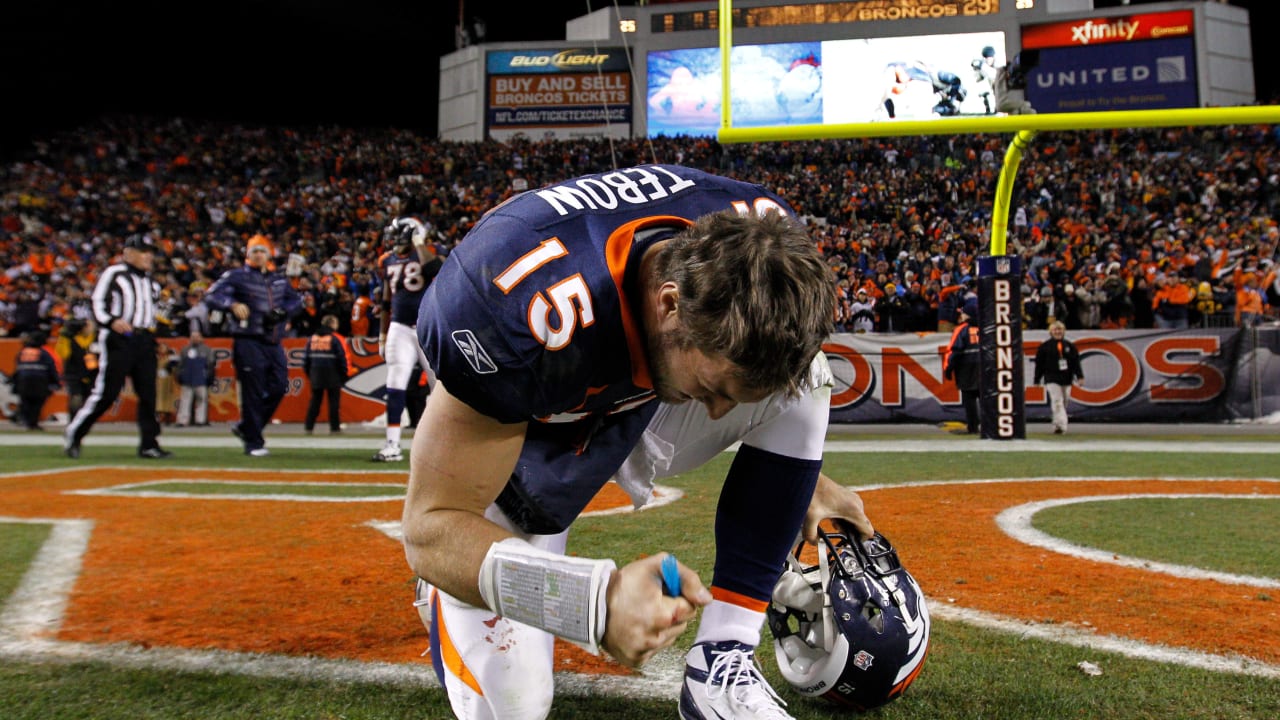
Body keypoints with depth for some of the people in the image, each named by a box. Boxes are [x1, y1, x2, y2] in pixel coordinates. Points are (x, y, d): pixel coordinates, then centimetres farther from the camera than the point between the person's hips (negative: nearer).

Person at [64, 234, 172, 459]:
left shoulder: (149, 280, 21)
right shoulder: (113, 273, -1)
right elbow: (97, 302, -9)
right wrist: (111, 321, -25)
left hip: (145, 340, 7)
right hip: (119, 339, -7)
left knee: (148, 393, 2)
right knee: (106, 392, -8)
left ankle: (149, 443, 5)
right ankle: (73, 434, 7)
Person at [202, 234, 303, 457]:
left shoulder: (280, 279, 15)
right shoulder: (237, 276, -1)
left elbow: (295, 300, 22)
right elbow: (211, 296, -7)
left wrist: (282, 312, 1)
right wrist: (233, 304, -25)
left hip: (274, 344, 6)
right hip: (248, 342, -6)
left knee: (279, 388, 4)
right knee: (253, 393, -4)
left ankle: (245, 427, 22)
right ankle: (253, 442, 5)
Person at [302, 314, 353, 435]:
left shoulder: (312, 338, 10)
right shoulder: (336, 339, -7)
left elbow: (306, 357, 11)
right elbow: (344, 357, -11)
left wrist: (308, 372, 21)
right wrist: (346, 373, 0)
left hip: (316, 375, 5)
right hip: (333, 376, -5)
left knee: (315, 400, 12)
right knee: (334, 401, 0)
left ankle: (309, 426, 8)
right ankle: (334, 428, -2)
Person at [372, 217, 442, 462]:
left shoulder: (426, 253, -5)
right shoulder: (387, 261, 11)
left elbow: (433, 270, -31)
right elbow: (386, 302, 18)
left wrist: (420, 242, -19)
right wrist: (382, 335, 18)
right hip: (399, 329, 5)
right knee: (394, 387, 1)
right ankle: (392, 446, 5)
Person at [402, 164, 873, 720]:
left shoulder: (759, 235, -24)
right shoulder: (524, 310, -41)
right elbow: (431, 525, -34)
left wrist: (801, 475, 9)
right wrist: (598, 600, -50)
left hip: (638, 408, 5)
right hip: (512, 445, -4)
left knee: (804, 380, -20)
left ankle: (720, 664, -13)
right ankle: (449, 589, 22)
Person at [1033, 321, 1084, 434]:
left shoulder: (1070, 346, 10)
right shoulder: (1044, 347, 0)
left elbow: (1076, 362, 8)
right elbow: (1039, 364, 2)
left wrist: (1080, 376, -3)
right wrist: (1037, 380, 2)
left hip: (1066, 379, 4)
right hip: (1052, 379, -4)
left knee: (1064, 403, 11)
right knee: (1057, 402, -16)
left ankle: (1057, 425, 25)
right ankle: (1061, 425, -22)